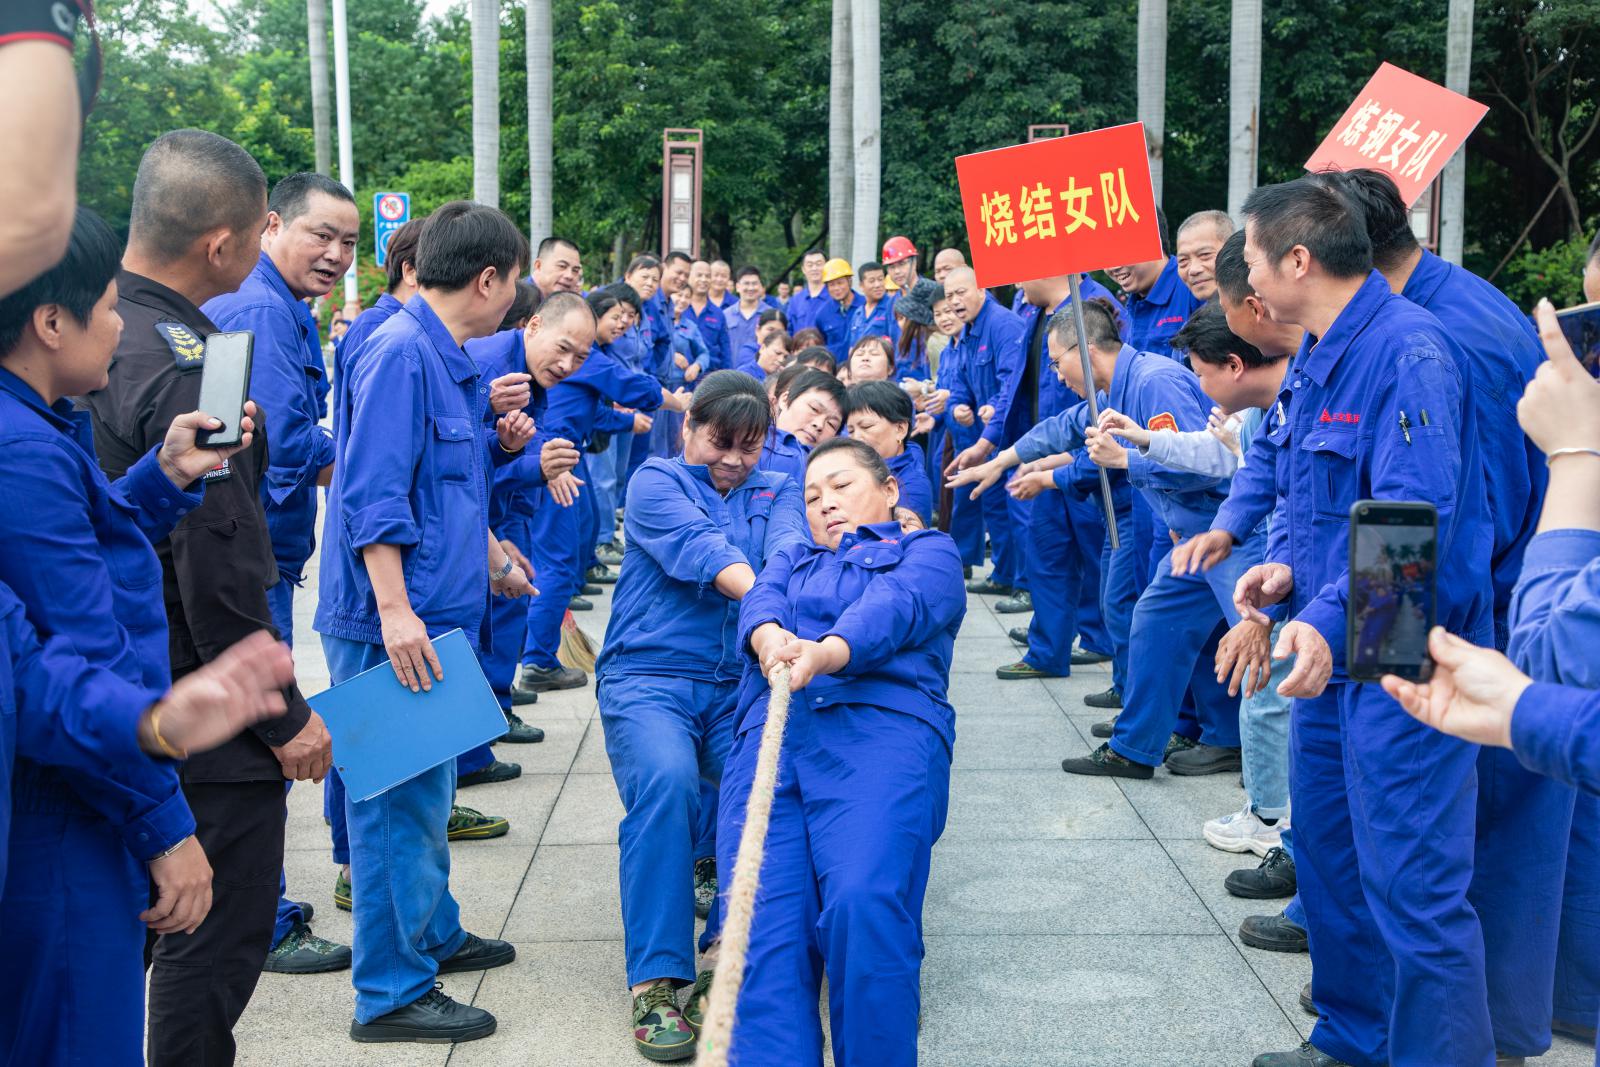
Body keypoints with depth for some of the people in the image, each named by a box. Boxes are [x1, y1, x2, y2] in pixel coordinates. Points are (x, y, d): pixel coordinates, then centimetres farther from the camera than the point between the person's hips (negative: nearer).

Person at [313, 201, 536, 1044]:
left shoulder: (446, 358, 15)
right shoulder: (401, 353, -16)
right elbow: (373, 494, -23)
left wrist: (495, 564, 37)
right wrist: (395, 610, -27)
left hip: (436, 614, 10)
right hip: (394, 627, -10)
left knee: (425, 788, 21)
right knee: (400, 799, -2)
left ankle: (431, 933, 37)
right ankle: (392, 993, 8)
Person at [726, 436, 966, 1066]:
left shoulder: (927, 552, 24)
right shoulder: (792, 560, 38)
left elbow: (894, 608, 0)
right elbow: (761, 599, 13)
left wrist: (824, 653, -23)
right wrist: (770, 638, -14)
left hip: (882, 725, -3)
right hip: (769, 730, 3)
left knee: (863, 908, -31)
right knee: (762, 921, -22)